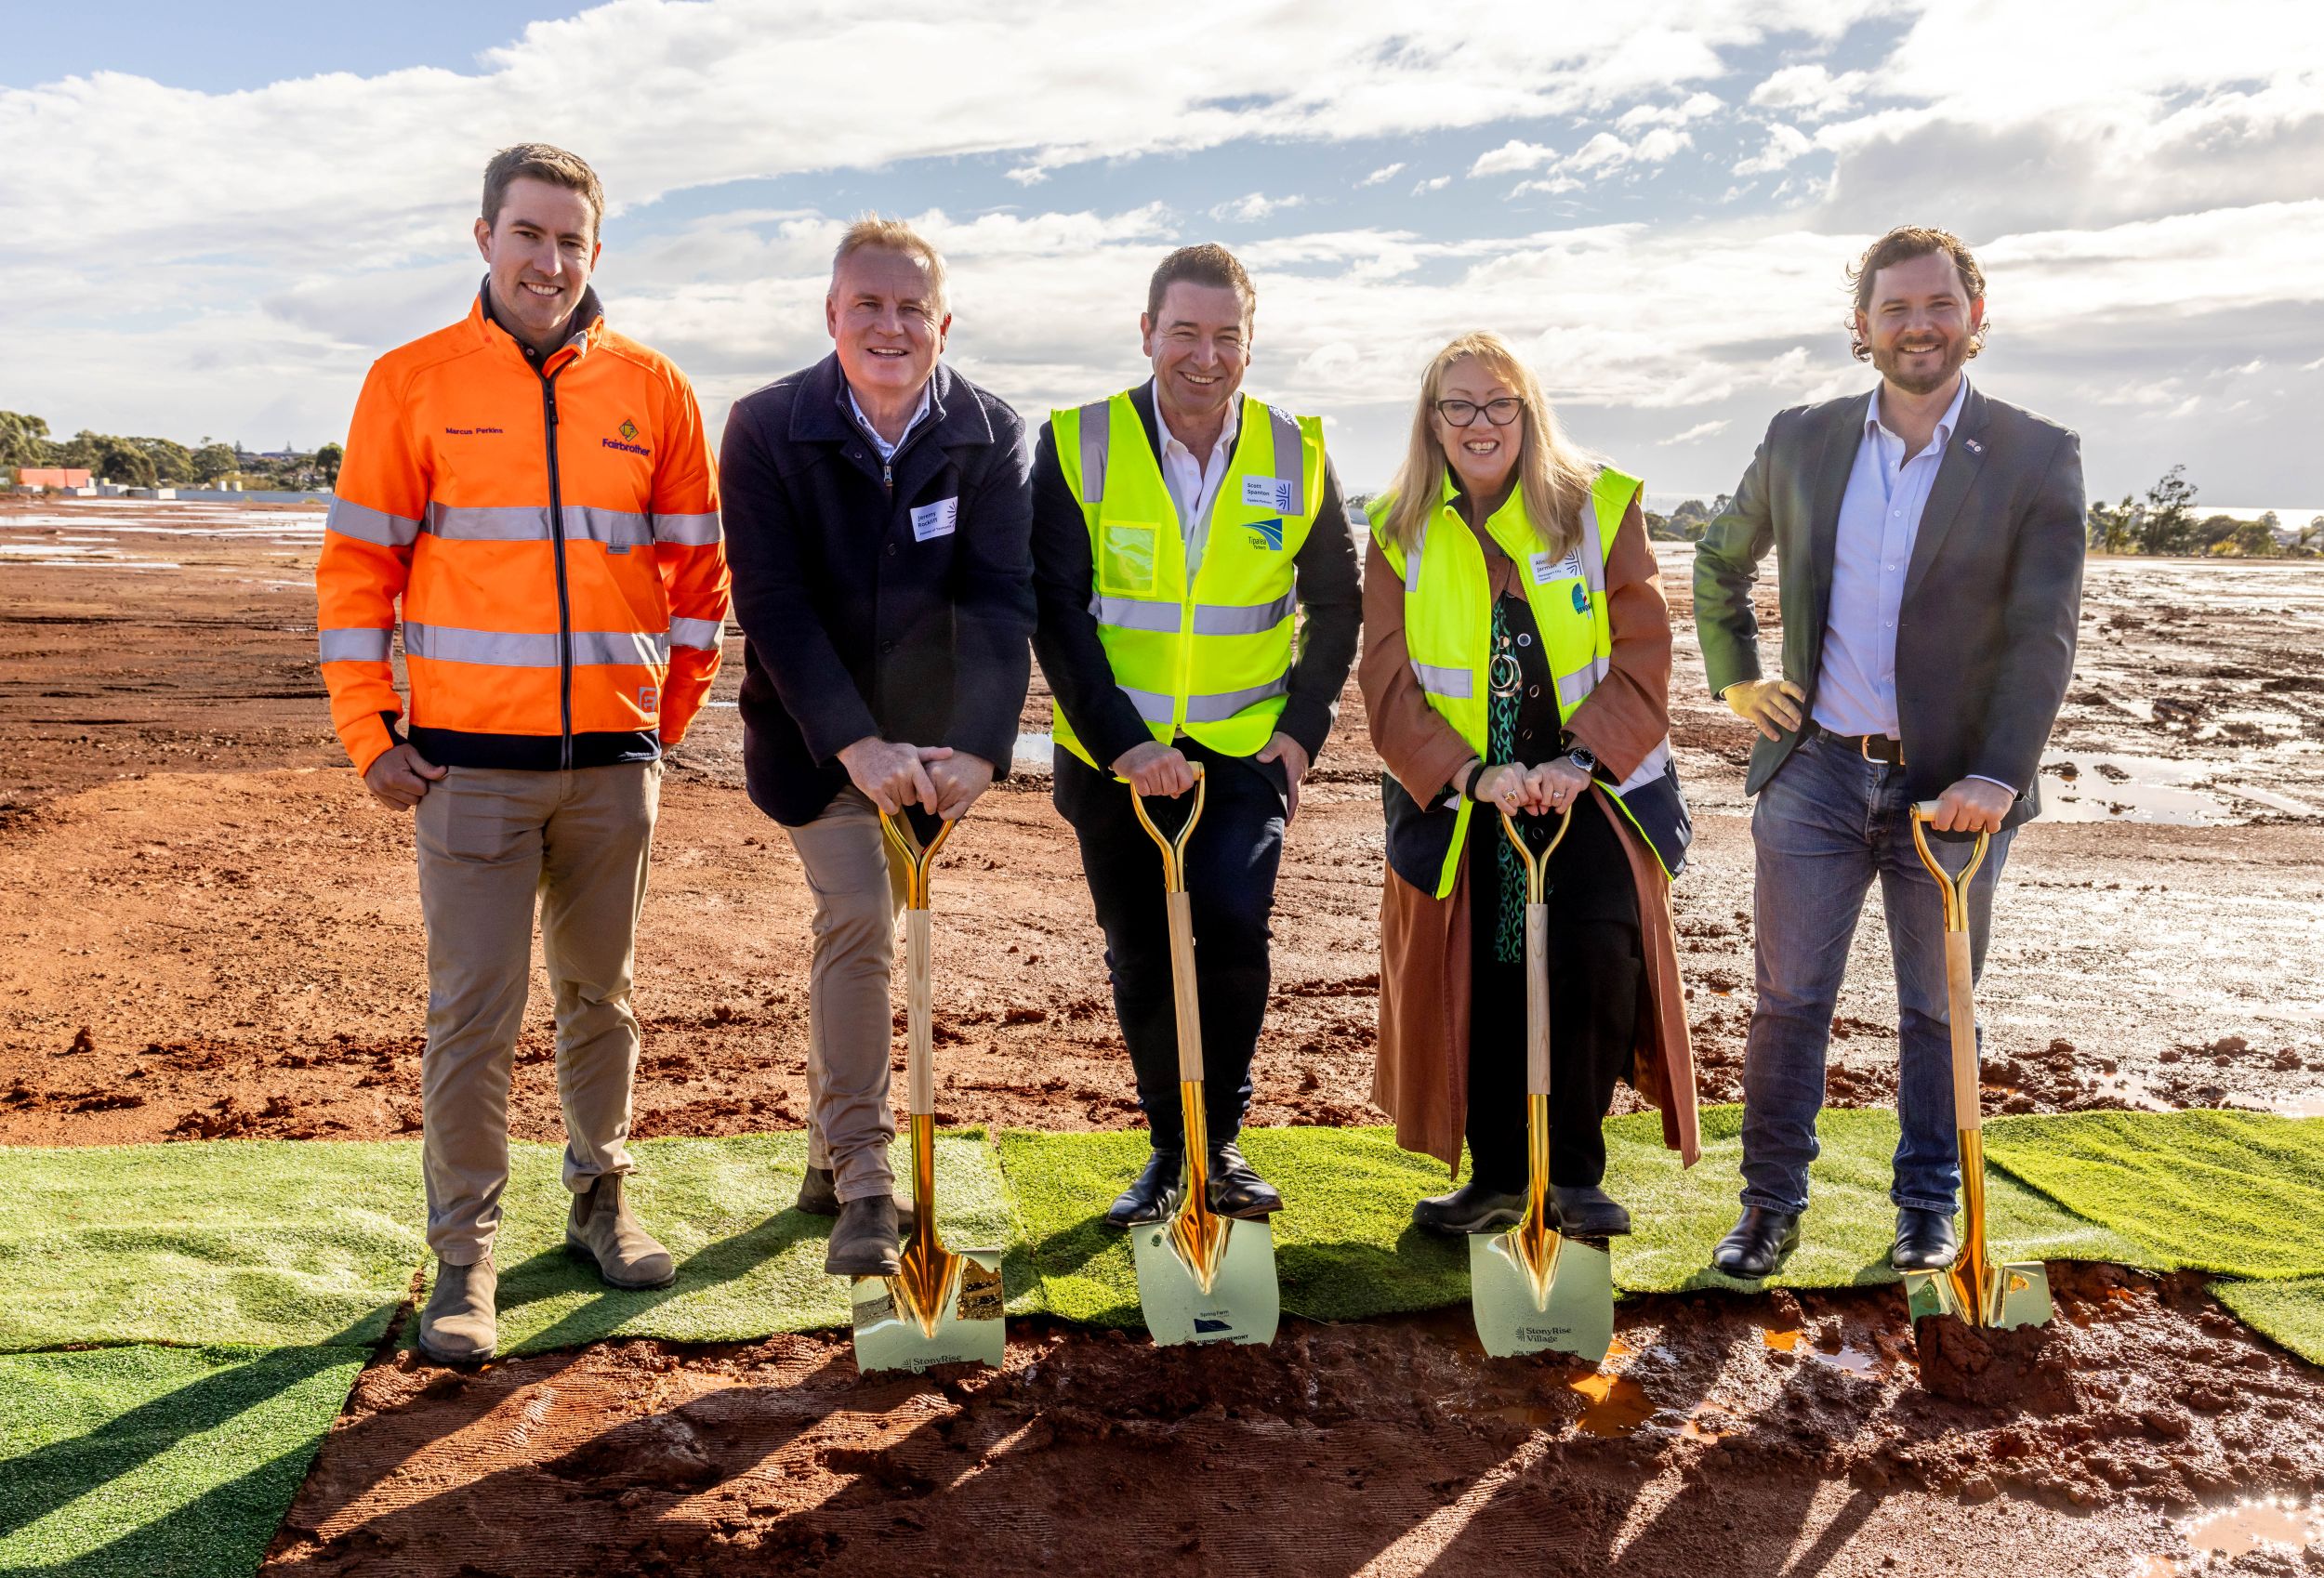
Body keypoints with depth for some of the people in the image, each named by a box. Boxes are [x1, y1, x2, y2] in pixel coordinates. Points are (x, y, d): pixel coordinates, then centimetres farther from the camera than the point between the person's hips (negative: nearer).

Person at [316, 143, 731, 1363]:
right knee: (471, 1014, 0)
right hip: (470, 759, -2)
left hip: (612, 759, 2)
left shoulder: (651, 390, 5)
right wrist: (369, 737, -2)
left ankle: (599, 1197, 30)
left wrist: (667, 717, 7)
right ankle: (464, 1251, 13)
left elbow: (697, 569, 10)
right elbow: (357, 567, 2)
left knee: (599, 996, 13)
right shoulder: (415, 381, 1)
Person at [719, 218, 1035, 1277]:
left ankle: (831, 1140, 32)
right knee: (856, 920, -14)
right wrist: (858, 744, -32)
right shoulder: (766, 428, -16)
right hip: (811, 732, -2)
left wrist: (977, 750, -34)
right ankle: (861, 1186, -7)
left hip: (932, 738, 2)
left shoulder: (992, 436, -12)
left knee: (866, 924, 12)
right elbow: (773, 604, -21)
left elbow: (1002, 601, -19)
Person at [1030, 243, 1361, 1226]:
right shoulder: (1079, 446, -6)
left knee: (1231, 928, -17)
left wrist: (1304, 728, 0)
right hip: (1114, 757, 0)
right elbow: (1055, 610, -7)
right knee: (1141, 962, 7)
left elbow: (1337, 603, 11)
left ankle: (1221, 1141, 5)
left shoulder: (1295, 455, 0)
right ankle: (1169, 1147, 27)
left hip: (1247, 749, 0)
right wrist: (1121, 742, -16)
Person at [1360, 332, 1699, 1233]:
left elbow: (1643, 658, -4)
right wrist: (1472, 773, -17)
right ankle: (1496, 1177, 22)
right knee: (1479, 982, 4)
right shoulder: (1398, 532, 4)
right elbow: (1388, 683, -3)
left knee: (1598, 958, -17)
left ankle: (1574, 1173, 2)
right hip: (1458, 801, 1)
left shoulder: (1600, 508, 1)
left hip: (1591, 791, -1)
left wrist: (1577, 761, -19)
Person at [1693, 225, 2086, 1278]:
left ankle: (1928, 1207, 28)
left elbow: (2044, 631, -11)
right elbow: (1718, 564, 20)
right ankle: (1771, 1204, 20)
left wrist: (1994, 776, -21)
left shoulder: (2037, 459, -3)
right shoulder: (1800, 442, 4)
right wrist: (1734, 680, 10)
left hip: (1952, 785, -1)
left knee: (1937, 1012, 11)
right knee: (1789, 1001, 6)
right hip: (1816, 773, 2)